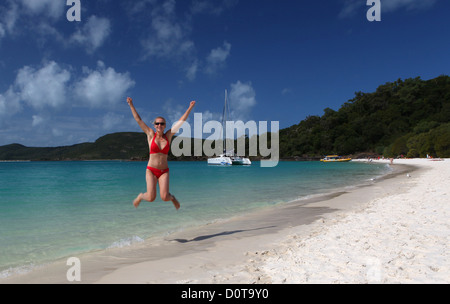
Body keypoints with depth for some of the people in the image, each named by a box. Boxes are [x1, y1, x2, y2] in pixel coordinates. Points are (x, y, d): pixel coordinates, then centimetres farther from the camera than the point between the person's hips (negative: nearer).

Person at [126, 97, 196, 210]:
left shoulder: (168, 135, 4)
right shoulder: (150, 134, 1)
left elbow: (181, 121, 3)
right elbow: (138, 119, 2)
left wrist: (190, 108, 2)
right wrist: (131, 105, -1)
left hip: (164, 172, 1)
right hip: (151, 170, -1)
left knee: (164, 197, -14)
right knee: (151, 198, -13)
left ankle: (172, 197, 23)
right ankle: (141, 196, 24)